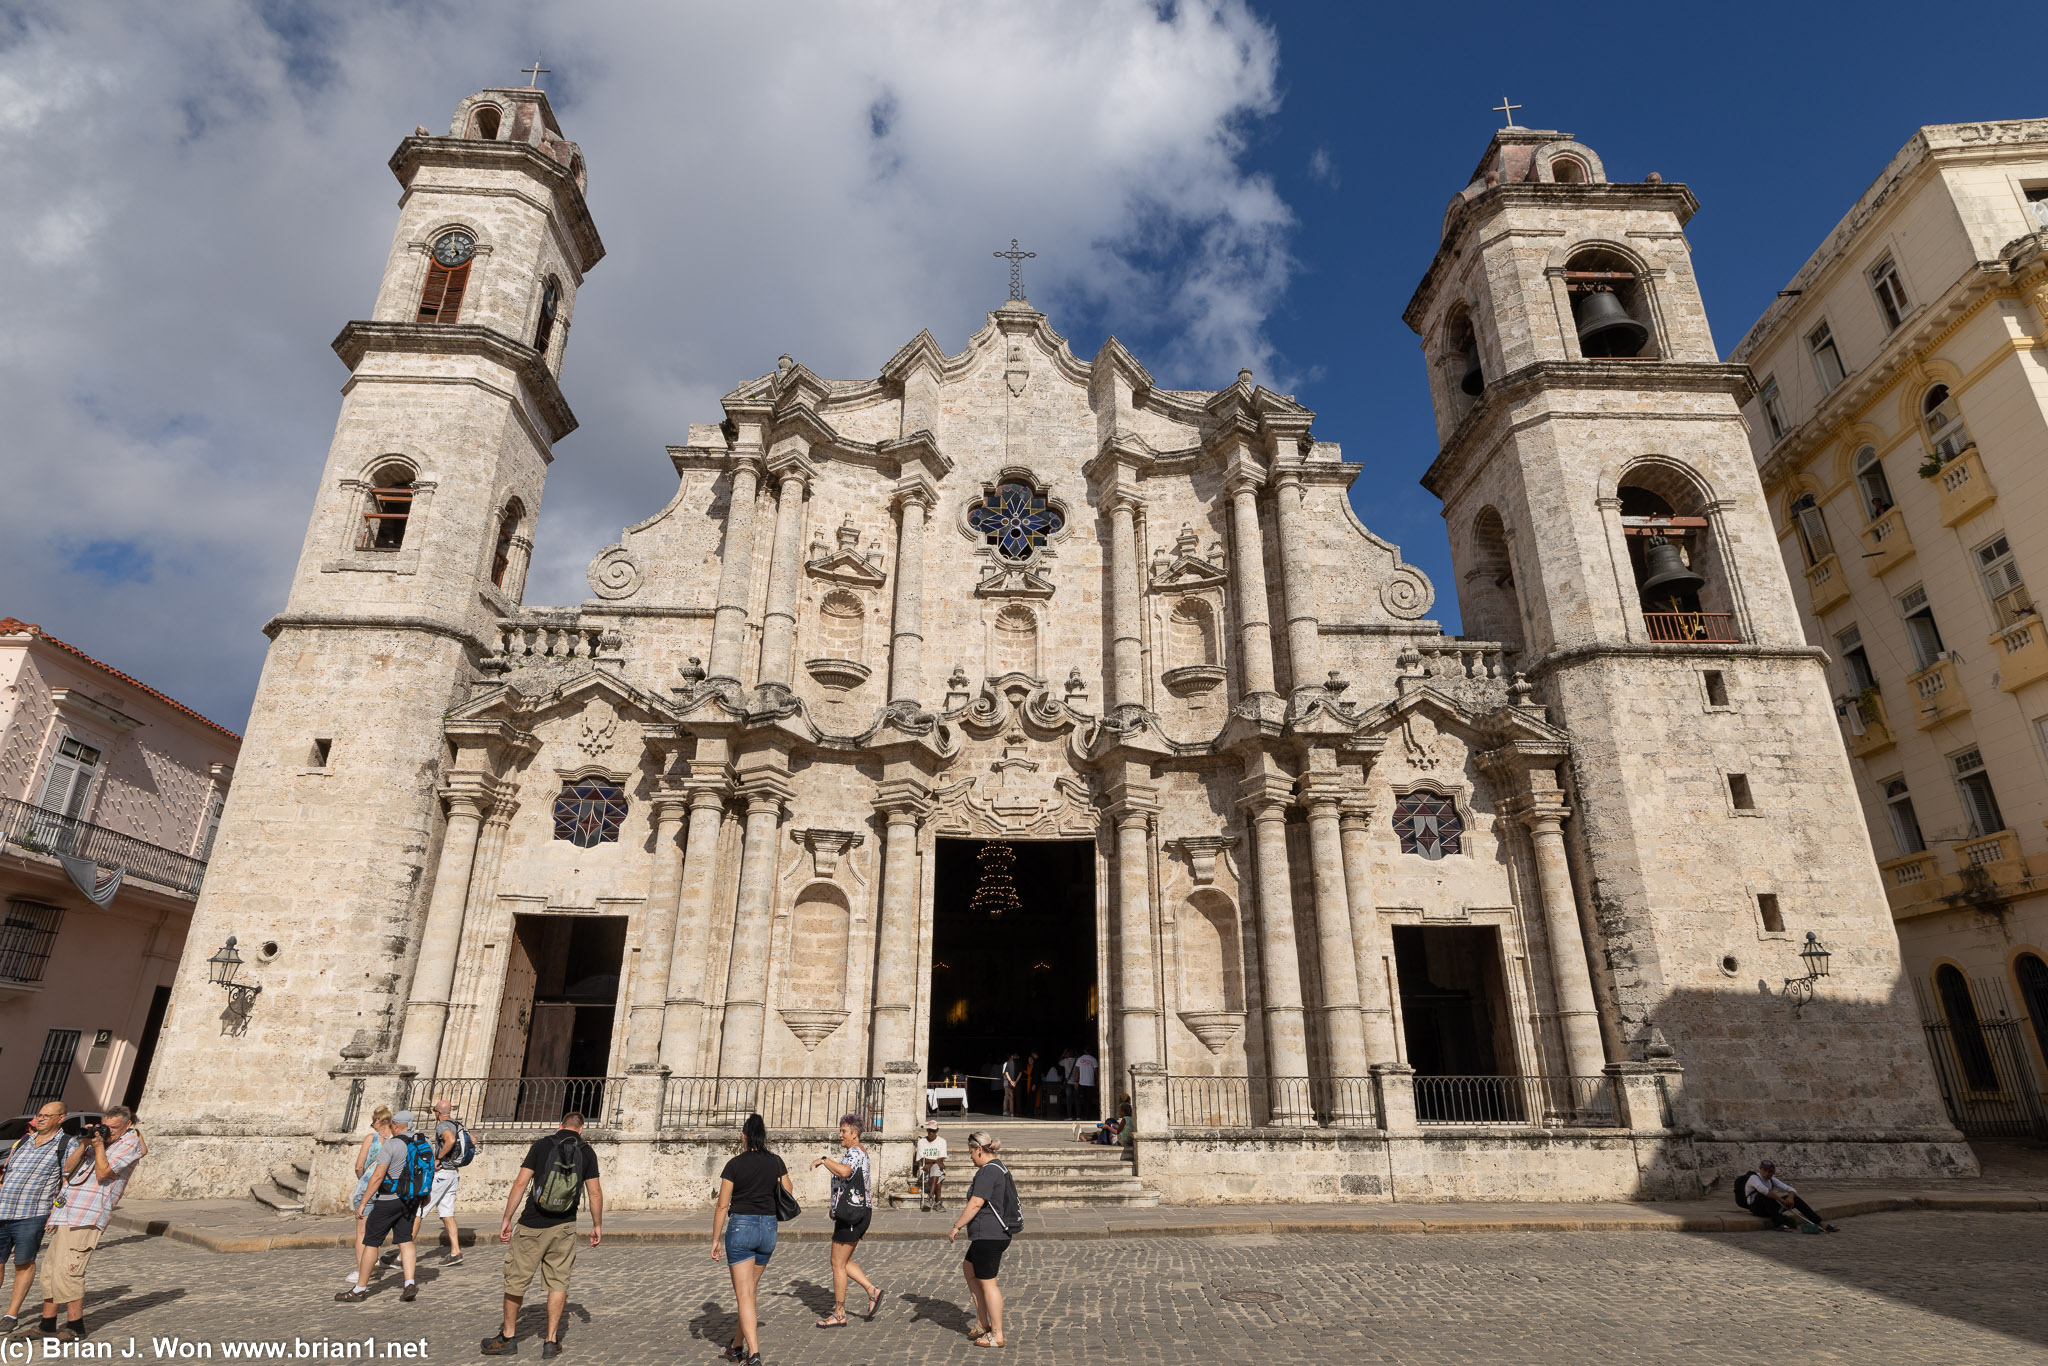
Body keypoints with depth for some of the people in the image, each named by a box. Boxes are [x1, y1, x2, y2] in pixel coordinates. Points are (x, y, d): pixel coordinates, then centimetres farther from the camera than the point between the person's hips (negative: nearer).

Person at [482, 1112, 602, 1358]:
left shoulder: (541, 1145, -3)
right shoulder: (587, 1153, 1)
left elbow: (520, 1183, -8)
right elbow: (595, 1192, 0)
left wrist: (506, 1220, -2)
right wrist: (597, 1225, 11)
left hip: (532, 1226, -1)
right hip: (564, 1227, 1)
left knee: (516, 1280, 15)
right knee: (558, 1282, 10)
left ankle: (508, 1336, 27)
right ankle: (551, 1342, 11)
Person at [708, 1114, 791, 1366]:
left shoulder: (734, 1165, -8)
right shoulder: (776, 1162, 1)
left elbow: (722, 1205, -7)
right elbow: (789, 1196, 9)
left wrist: (715, 1239, 1)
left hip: (740, 1226, -4)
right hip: (768, 1227, 4)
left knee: (745, 1295, -2)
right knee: (750, 1291, 19)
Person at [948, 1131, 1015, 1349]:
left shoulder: (988, 1171, -18)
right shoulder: (1000, 1168, 13)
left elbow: (976, 1203, -22)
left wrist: (957, 1227, -14)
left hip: (988, 1236, -11)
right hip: (998, 1233, 11)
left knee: (987, 1283, 0)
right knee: (968, 1270, 22)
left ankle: (997, 1335, 10)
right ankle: (983, 1323, 27)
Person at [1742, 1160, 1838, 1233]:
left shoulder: (1772, 1180, 11)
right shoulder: (1754, 1177, -13)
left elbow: (1791, 1189, 6)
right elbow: (1763, 1190, -34)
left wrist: (1790, 1197, -18)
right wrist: (1782, 1200, -28)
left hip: (1769, 1207, 7)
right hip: (1756, 1207, -7)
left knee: (1794, 1197, -7)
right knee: (1764, 1195, -37)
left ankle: (1822, 1223, -11)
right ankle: (1779, 1222, -44)